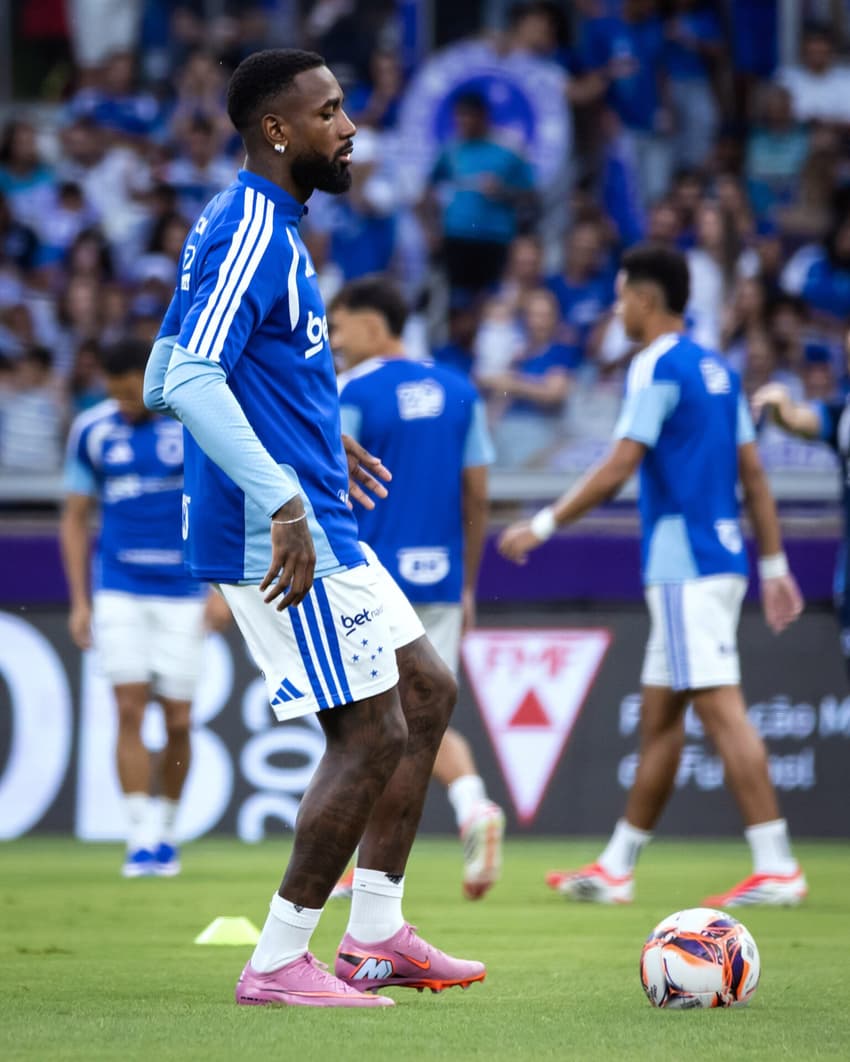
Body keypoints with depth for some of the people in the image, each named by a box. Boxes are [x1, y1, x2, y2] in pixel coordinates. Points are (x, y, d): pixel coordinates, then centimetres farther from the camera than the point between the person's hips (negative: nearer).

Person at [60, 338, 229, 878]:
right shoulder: (92, 431, 3)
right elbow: (75, 519, 11)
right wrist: (80, 600, 5)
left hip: (183, 591, -1)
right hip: (118, 588, 1)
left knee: (178, 721, 1)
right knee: (130, 710, -9)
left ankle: (167, 830, 19)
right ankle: (141, 838, -8)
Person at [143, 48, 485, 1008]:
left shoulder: (251, 228, 16)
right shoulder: (253, 233, -16)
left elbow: (165, 379, 23)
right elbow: (188, 380, -27)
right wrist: (282, 501, -31)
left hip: (310, 523, 11)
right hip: (287, 533, -11)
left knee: (426, 692, 15)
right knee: (372, 734, -8)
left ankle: (376, 936, 18)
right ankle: (278, 964, -1)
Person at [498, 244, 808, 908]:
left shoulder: (658, 367, -10)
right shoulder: (718, 370, 17)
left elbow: (618, 469, -15)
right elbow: (754, 475, 17)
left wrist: (544, 525, -7)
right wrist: (774, 566, 18)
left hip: (686, 568, -9)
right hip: (721, 557, 9)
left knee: (721, 710, -13)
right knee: (658, 718, 13)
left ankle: (776, 867, -18)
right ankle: (616, 869, 18)